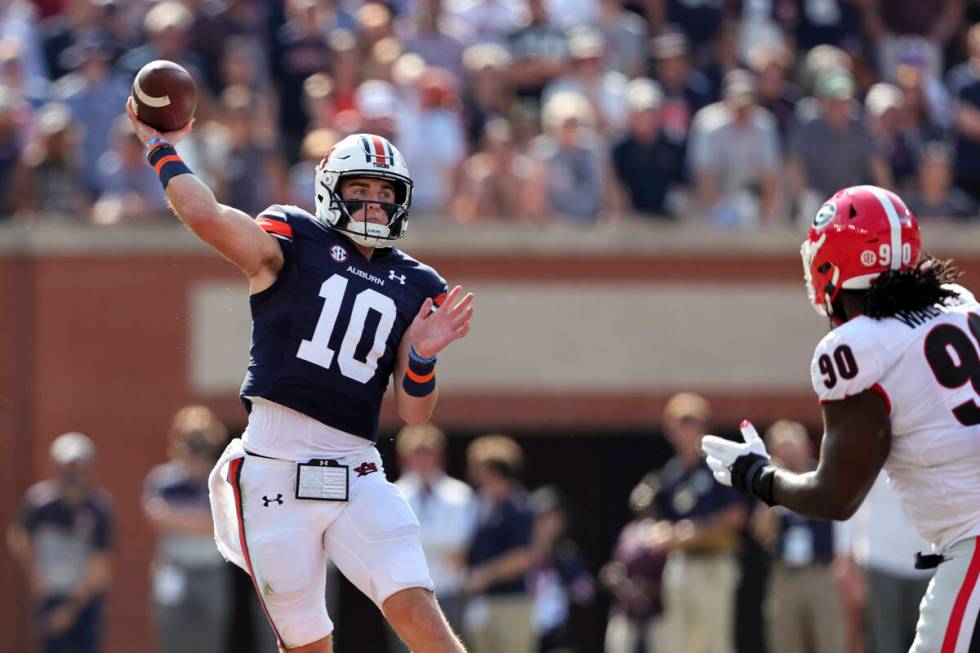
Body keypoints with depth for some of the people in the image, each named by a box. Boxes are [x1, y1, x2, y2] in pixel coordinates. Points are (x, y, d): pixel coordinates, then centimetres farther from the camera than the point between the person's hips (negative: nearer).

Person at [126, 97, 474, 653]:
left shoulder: (418, 288, 13)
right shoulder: (293, 242, 3)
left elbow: (415, 414, 11)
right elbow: (206, 216, -17)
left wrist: (422, 357, -7)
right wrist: (161, 148, -5)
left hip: (357, 475, 3)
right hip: (275, 470, -2)